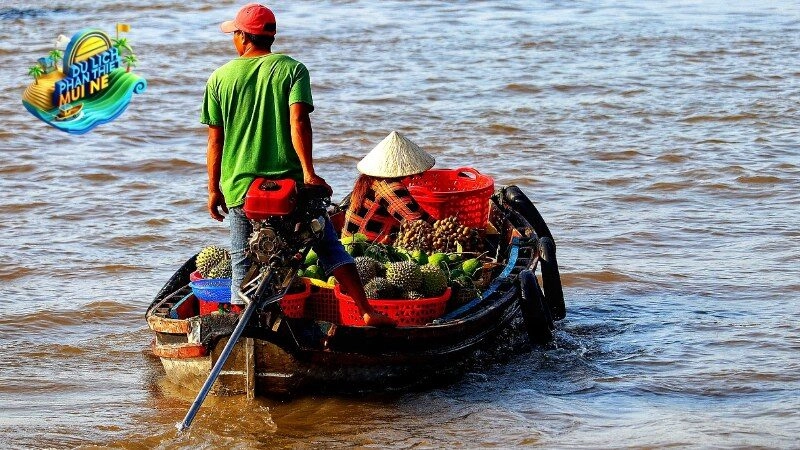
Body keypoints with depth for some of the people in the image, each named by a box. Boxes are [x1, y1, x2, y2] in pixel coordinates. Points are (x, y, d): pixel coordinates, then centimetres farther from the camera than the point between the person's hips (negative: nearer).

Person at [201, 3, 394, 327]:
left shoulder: (220, 78, 4)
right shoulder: (292, 69, -1)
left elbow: (215, 140, 5)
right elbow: (298, 121, -15)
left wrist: (214, 190, 13)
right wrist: (308, 172, -19)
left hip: (239, 188, 1)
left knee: (243, 265, 10)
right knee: (329, 247, 8)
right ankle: (367, 312, 0)